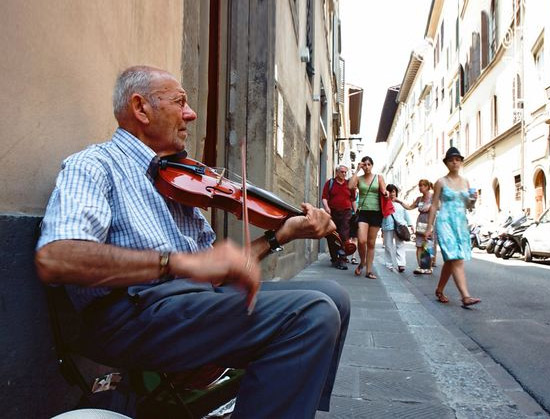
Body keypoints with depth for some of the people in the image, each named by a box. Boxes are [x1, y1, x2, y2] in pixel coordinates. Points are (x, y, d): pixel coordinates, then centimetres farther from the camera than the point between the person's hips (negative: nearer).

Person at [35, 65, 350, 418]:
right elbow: (53, 259, -21)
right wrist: (180, 262, -32)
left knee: (332, 296, 1)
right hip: (134, 311, -8)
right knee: (313, 314, -23)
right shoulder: (94, 165, -1)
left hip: (199, 296, 8)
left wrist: (280, 235, 8)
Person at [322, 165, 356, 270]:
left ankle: (342, 260, -11)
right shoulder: (330, 183, 9)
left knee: (344, 236, -10)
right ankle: (334, 259, 15)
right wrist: (326, 207, -15)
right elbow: (324, 197, 2)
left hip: (346, 213, 0)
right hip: (332, 213, 0)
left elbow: (353, 199, 16)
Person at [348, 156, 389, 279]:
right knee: (361, 240, -17)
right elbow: (350, 186, -12)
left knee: (371, 243, 5)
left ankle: (369, 270, 14)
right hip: (363, 212, -1)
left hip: (376, 212, 1)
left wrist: (386, 193, -19)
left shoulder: (379, 177, 8)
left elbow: (384, 192, 5)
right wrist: (357, 170, -6)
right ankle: (362, 262, 11)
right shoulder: (358, 178, 7)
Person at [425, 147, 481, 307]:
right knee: (456, 259, -15)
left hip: (461, 223, 5)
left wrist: (473, 200, -4)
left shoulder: (465, 182, 13)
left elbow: (468, 206, 19)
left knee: (450, 260, 10)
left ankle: (439, 290, 25)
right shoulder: (441, 182, 1)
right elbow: (434, 205, 1)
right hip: (445, 222, -5)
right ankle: (465, 296, -19)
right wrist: (429, 227, -2)